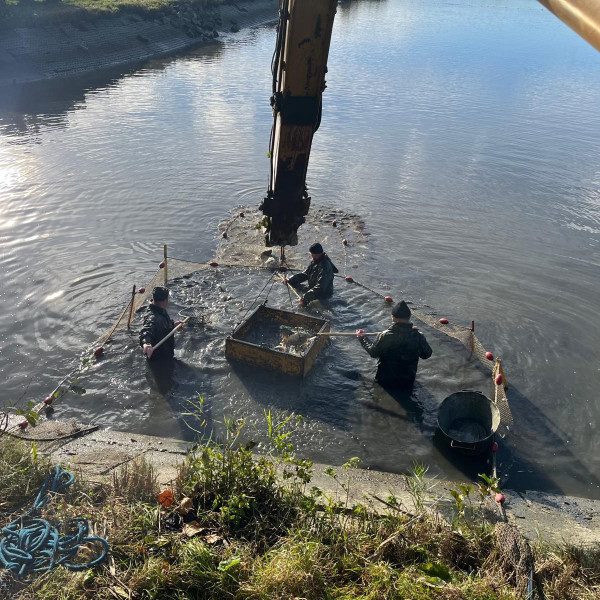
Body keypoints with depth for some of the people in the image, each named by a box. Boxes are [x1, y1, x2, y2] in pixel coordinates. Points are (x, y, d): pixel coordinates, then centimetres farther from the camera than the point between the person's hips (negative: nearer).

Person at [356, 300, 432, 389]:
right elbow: (427, 354, 0)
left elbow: (373, 353, -6)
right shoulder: (418, 336, -16)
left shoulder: (385, 336, -21)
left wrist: (362, 337, 9)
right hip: (408, 382, 3)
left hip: (385, 381, -3)